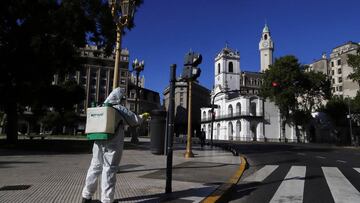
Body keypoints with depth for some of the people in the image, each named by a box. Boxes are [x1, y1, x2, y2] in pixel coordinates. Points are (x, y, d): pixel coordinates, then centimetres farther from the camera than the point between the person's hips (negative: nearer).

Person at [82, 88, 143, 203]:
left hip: (98, 142, 6)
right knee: (109, 170, 0)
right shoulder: (120, 109, -5)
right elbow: (136, 121, -1)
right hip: (113, 144, -5)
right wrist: (142, 117, 18)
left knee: (95, 167, 15)